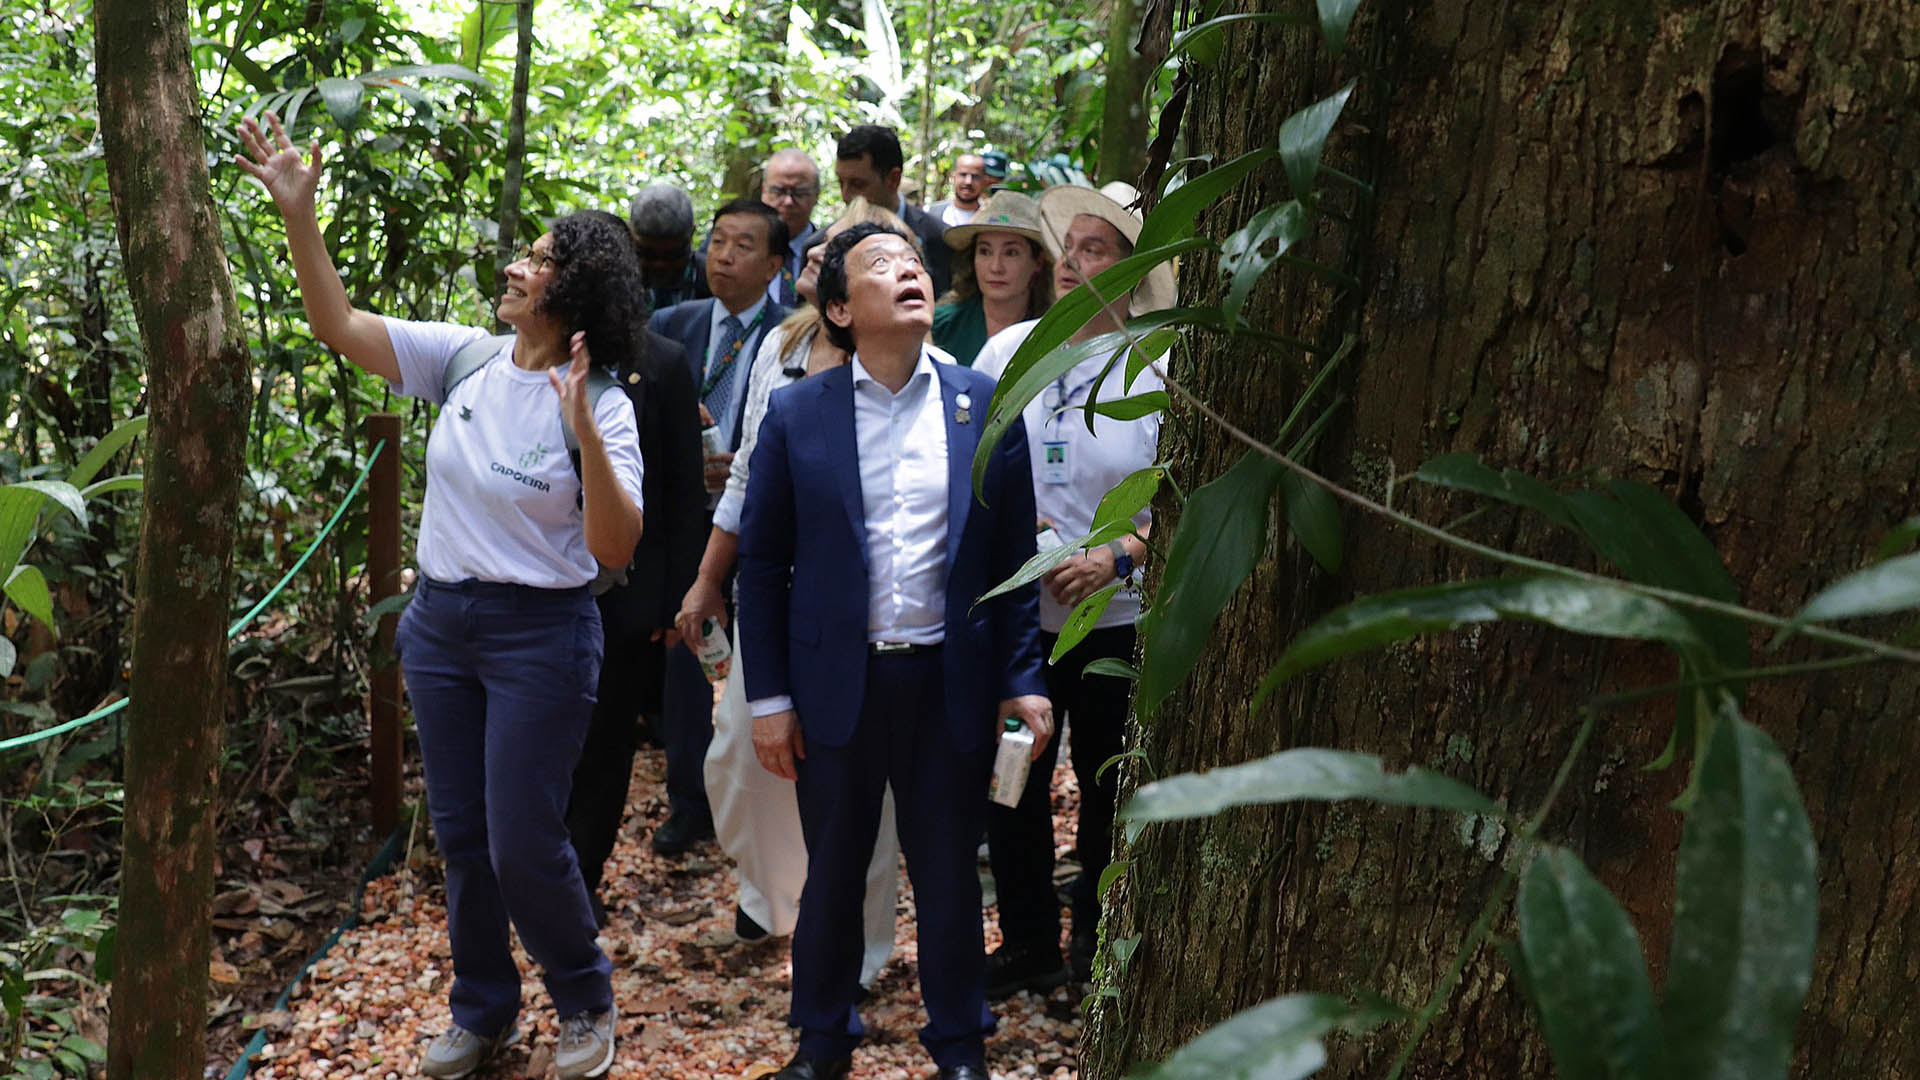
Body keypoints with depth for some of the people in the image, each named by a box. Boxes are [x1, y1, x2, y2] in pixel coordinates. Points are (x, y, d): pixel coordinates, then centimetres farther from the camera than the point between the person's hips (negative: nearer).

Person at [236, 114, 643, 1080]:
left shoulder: (600, 407, -13)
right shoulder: (466, 359, 1)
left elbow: (614, 548, -21)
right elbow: (338, 326, 1)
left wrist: (583, 431, -32)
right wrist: (297, 209, -8)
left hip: (539, 635, -5)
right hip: (439, 620, 5)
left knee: (524, 844, -2)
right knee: (460, 834, 15)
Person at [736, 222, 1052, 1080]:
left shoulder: (985, 406, 1)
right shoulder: (795, 415, -2)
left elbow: (1013, 557, 3)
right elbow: (761, 562, 0)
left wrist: (1021, 680, -1)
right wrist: (769, 697, -2)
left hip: (951, 684, 0)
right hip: (836, 682, 0)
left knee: (948, 873, 12)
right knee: (832, 872, 14)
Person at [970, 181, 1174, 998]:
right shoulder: (1007, 351, 2)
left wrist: (1116, 559, -19)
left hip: (1117, 618, -3)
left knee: (1107, 786, 11)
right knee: (1013, 782, 10)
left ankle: (1096, 944, 30)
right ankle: (1028, 945, 28)